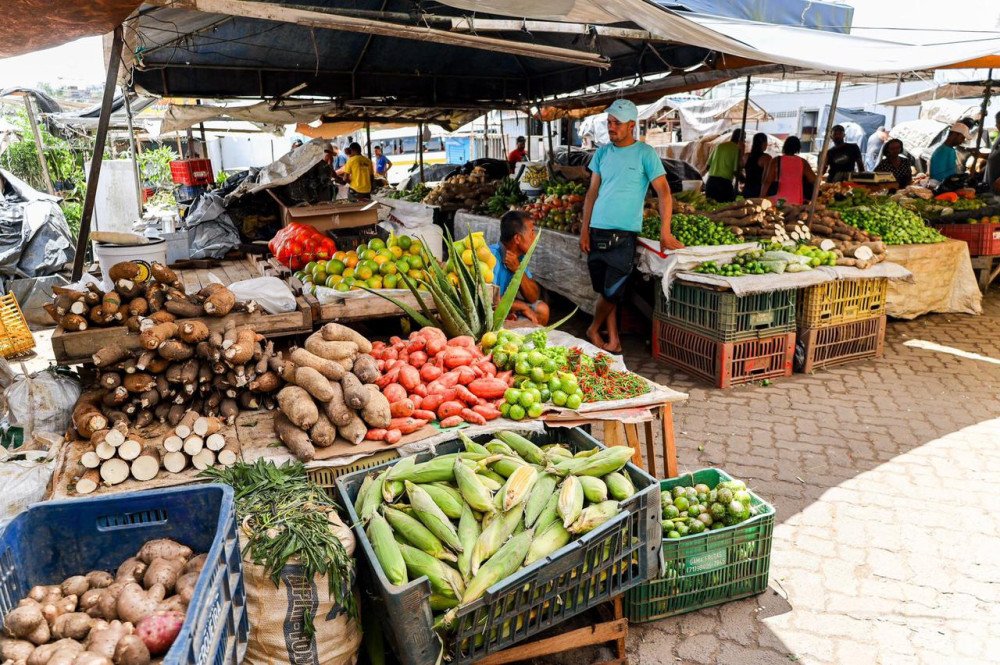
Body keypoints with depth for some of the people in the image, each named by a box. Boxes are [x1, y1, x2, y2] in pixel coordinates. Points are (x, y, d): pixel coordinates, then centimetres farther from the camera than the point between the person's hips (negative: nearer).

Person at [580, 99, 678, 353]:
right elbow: (592, 192, 13)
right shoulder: (602, 153, 10)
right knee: (605, 291, 7)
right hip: (597, 231, 5)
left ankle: (593, 330, 21)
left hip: (623, 234, -4)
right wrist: (584, 230, 6)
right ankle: (613, 341, 17)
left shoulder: (645, 154, -4)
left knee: (611, 292, -3)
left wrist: (665, 232, -17)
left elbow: (663, 192, -8)